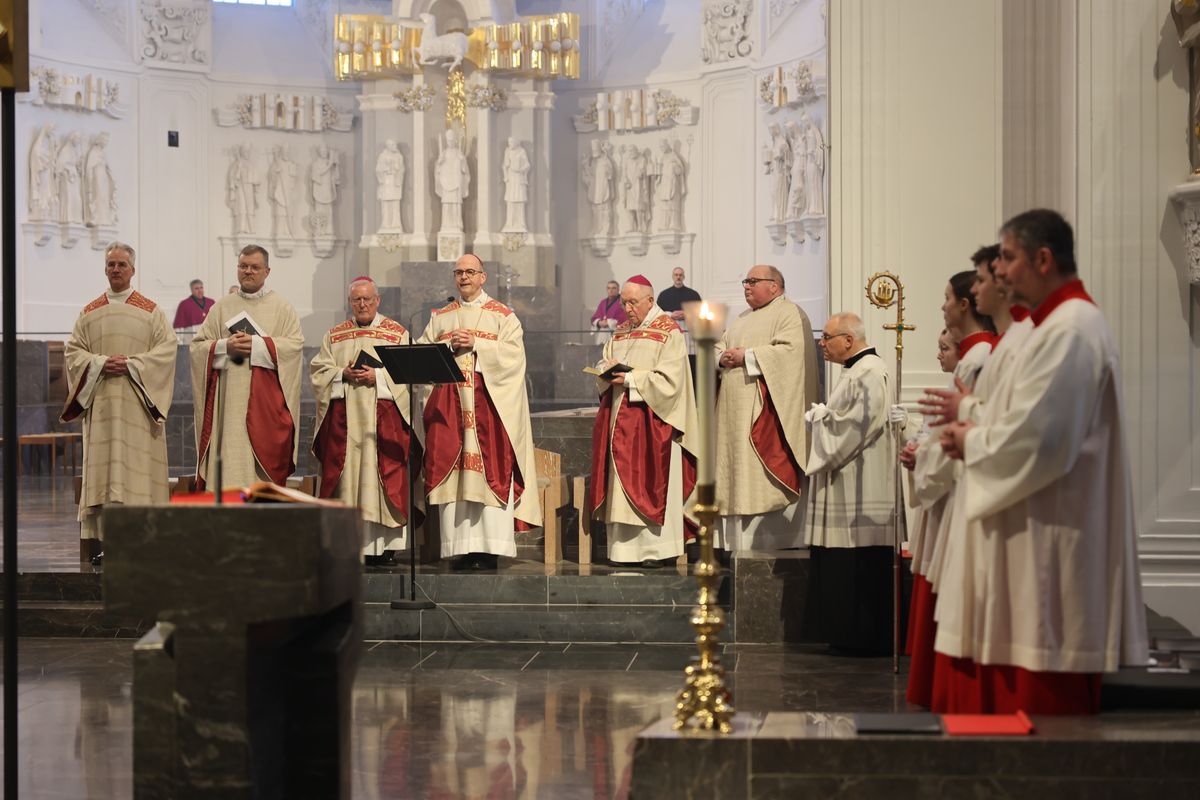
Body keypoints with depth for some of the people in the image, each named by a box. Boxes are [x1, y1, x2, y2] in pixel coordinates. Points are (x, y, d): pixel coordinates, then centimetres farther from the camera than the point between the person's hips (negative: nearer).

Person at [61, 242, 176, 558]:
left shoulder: (150, 311, 7)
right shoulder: (90, 312, 14)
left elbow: (166, 348, -2)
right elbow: (73, 350, 9)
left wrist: (131, 365, -13)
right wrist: (100, 364, -10)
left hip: (138, 401, -2)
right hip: (100, 400, 2)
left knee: (136, 466, -7)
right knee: (101, 466, -3)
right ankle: (97, 541, -4)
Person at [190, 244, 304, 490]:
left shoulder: (282, 308, 9)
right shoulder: (221, 307, 15)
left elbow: (295, 344, -4)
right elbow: (198, 345, 8)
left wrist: (258, 345, -14)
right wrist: (225, 347, -10)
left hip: (265, 403, -2)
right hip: (228, 402, 2)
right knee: (227, 459, -5)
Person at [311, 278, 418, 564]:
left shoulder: (397, 333, 9)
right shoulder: (334, 335, 16)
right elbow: (319, 370, 8)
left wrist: (378, 377, -13)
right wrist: (343, 375, -9)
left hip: (383, 415, -2)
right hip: (343, 417, 2)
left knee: (382, 474, -7)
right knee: (344, 473, -3)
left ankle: (381, 545, -7)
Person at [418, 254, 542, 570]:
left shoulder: (502, 315, 8)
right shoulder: (440, 317, 19)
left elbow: (512, 352, -5)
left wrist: (475, 344, -12)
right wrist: (450, 345, -8)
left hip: (489, 401, -3)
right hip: (449, 403, 3)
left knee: (489, 470, -9)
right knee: (452, 470, -3)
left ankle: (490, 549, -9)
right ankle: (461, 547, -1)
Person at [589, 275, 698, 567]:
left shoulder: (668, 332, -5)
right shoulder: (621, 331, 16)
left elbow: (669, 379, -14)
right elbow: (602, 369, 17)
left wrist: (630, 379, -17)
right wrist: (609, 368, -6)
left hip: (651, 420, -6)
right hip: (619, 419, 6)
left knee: (651, 482, -5)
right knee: (622, 484, 4)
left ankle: (656, 548, 0)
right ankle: (626, 547, 7)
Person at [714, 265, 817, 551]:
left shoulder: (790, 314, -3)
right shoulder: (742, 320, 25)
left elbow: (789, 350, -18)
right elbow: (718, 347, 23)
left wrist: (746, 357, -15)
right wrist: (722, 358, -1)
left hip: (767, 411, -8)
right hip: (736, 415, 9)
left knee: (764, 483, -13)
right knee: (738, 479, 5)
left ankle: (773, 547, -12)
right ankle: (737, 546, 7)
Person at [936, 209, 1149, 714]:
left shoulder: (1071, 331, -16)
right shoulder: (1062, 323, 18)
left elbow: (1037, 439, -23)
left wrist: (973, 442, -6)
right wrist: (976, 430, 8)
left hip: (1049, 538, -11)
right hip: (1032, 537, 11)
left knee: (1039, 696, -6)